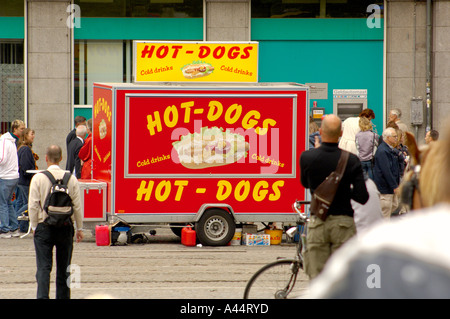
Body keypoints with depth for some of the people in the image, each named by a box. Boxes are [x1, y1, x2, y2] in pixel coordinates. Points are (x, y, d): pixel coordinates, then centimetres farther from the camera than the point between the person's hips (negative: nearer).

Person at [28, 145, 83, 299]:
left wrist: (34, 226, 4)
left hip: (44, 227, -2)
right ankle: (63, 297, 18)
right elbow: (77, 206, 1)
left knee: (43, 267, -4)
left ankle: (42, 296, -18)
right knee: (64, 268, 13)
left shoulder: (38, 178, -7)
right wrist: (79, 228, 11)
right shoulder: (71, 178, -2)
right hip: (65, 228, 2)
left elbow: (33, 205, -7)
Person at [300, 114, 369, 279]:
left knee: (317, 278, 5)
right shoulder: (351, 160, -9)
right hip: (343, 222, -1)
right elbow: (362, 197, -9)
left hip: (317, 222, 1)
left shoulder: (307, 157, -6)